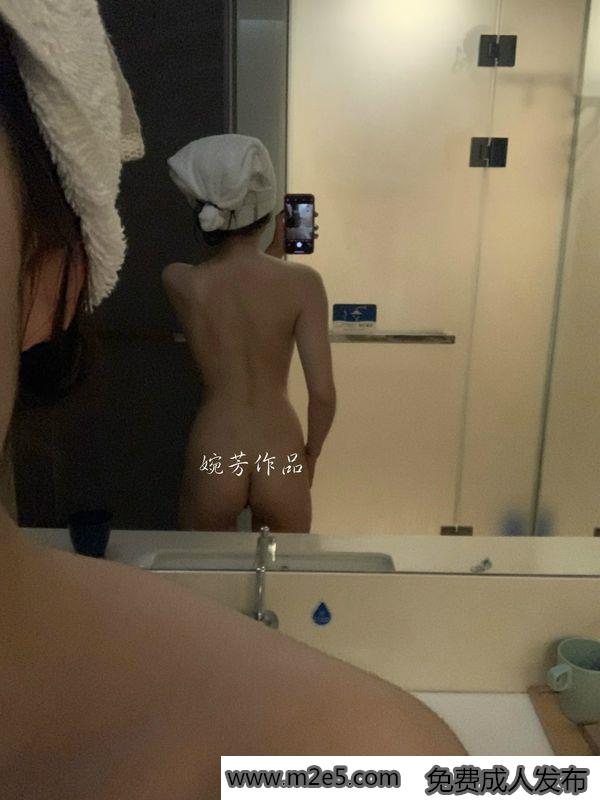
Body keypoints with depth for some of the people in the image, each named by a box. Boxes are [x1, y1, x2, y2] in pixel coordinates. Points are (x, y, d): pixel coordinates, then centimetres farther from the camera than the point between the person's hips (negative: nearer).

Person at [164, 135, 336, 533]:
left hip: (212, 464, 1)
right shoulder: (302, 282, -14)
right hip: (280, 462, -1)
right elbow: (323, 393, -14)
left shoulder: (179, 282, -10)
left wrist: (273, 255, 19)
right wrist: (311, 454, 3)